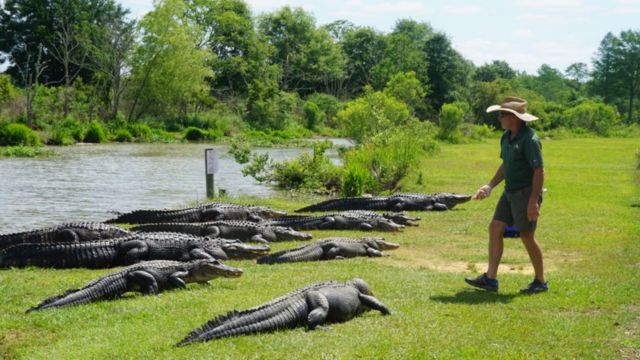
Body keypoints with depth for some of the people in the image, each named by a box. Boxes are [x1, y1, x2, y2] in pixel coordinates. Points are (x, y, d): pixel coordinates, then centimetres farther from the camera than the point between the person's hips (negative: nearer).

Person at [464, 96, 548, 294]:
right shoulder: (506, 137, 9)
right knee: (495, 229, 4)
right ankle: (490, 278, 7)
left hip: (527, 193, -9)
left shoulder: (529, 139, -19)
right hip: (510, 192, 9)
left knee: (527, 237, -1)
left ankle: (540, 282, 15)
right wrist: (489, 186, 13)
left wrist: (533, 201, -23)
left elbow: (539, 171, -20)